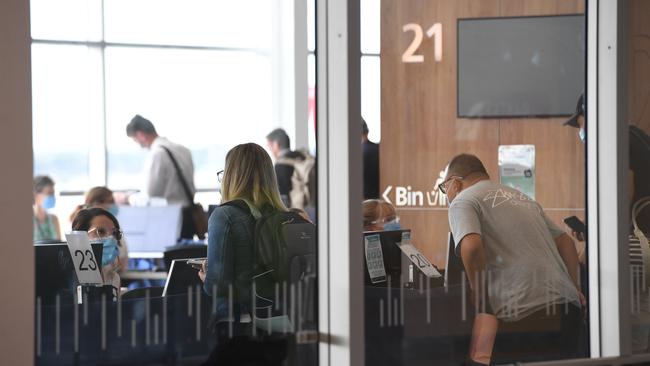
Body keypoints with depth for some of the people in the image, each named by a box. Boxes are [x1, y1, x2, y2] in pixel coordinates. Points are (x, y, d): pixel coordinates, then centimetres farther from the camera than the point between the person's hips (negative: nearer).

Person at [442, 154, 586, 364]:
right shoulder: (521, 197, 29)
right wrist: (575, 289, 22)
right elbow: (565, 242, 28)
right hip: (568, 306, 7)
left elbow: (471, 246, -15)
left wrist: (480, 300, -5)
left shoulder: (462, 201, 5)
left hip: (521, 315, -7)